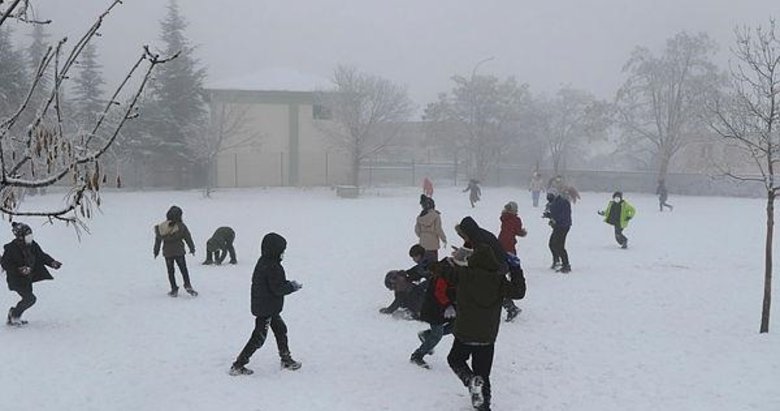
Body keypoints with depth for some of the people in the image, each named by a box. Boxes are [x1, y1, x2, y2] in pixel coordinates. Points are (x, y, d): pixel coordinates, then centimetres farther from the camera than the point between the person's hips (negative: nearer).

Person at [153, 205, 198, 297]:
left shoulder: (161, 227, -4)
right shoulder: (181, 226, -12)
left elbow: (158, 240, 3)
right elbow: (188, 238, -4)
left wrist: (156, 251, 14)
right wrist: (192, 248, 9)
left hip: (167, 253, 2)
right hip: (179, 252, -2)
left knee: (170, 271, 11)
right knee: (183, 270, 9)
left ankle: (174, 289, 11)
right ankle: (187, 286, -3)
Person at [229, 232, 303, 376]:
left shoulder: (263, 262, 7)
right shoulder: (272, 267, -24)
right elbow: (278, 288, -24)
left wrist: (289, 284, 7)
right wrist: (292, 286, -9)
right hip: (267, 309, -10)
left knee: (281, 330, 20)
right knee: (259, 338, -2)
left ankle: (286, 360, 33)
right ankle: (237, 366, 3)